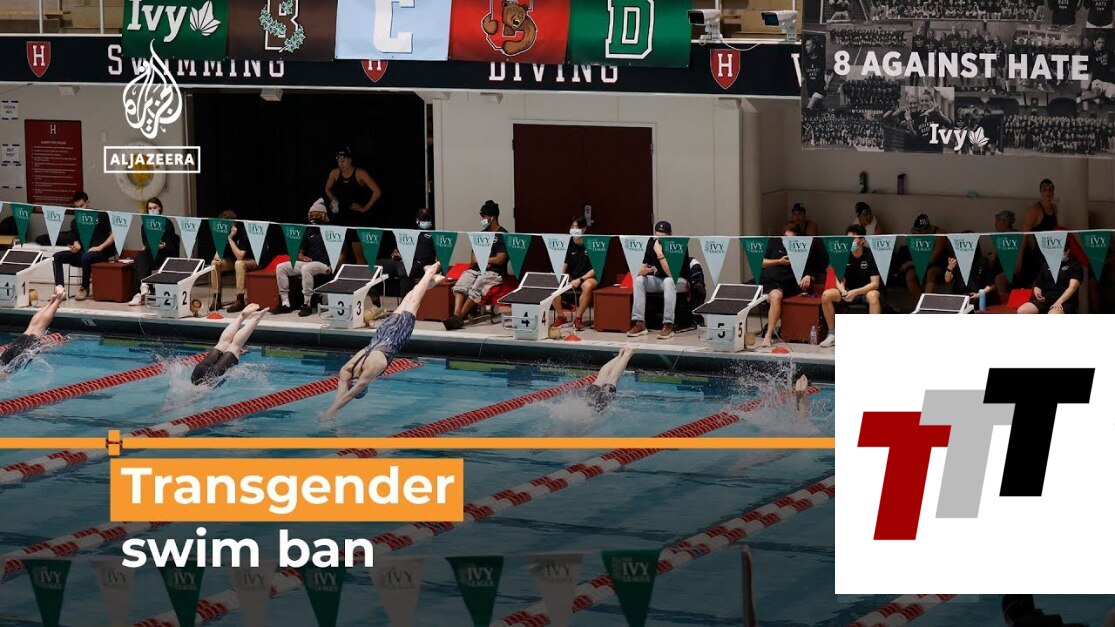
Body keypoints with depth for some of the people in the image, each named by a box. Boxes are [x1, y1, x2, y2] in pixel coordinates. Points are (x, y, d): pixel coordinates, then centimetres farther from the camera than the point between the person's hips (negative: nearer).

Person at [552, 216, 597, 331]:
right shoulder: (569, 245, 4)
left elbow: (595, 269, -10)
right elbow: (565, 265, 8)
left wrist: (580, 280, -19)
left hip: (588, 277, -4)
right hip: (570, 277, 4)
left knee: (587, 286, -40)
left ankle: (578, 318, -22)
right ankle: (560, 317, -4)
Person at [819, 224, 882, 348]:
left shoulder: (870, 255, -13)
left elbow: (875, 283, -18)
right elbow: (839, 281, 1)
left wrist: (855, 292, -31)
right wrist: (843, 291, -23)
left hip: (866, 291, -4)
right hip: (849, 291, 4)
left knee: (873, 296, -39)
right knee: (826, 295, -21)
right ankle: (833, 334, -11)